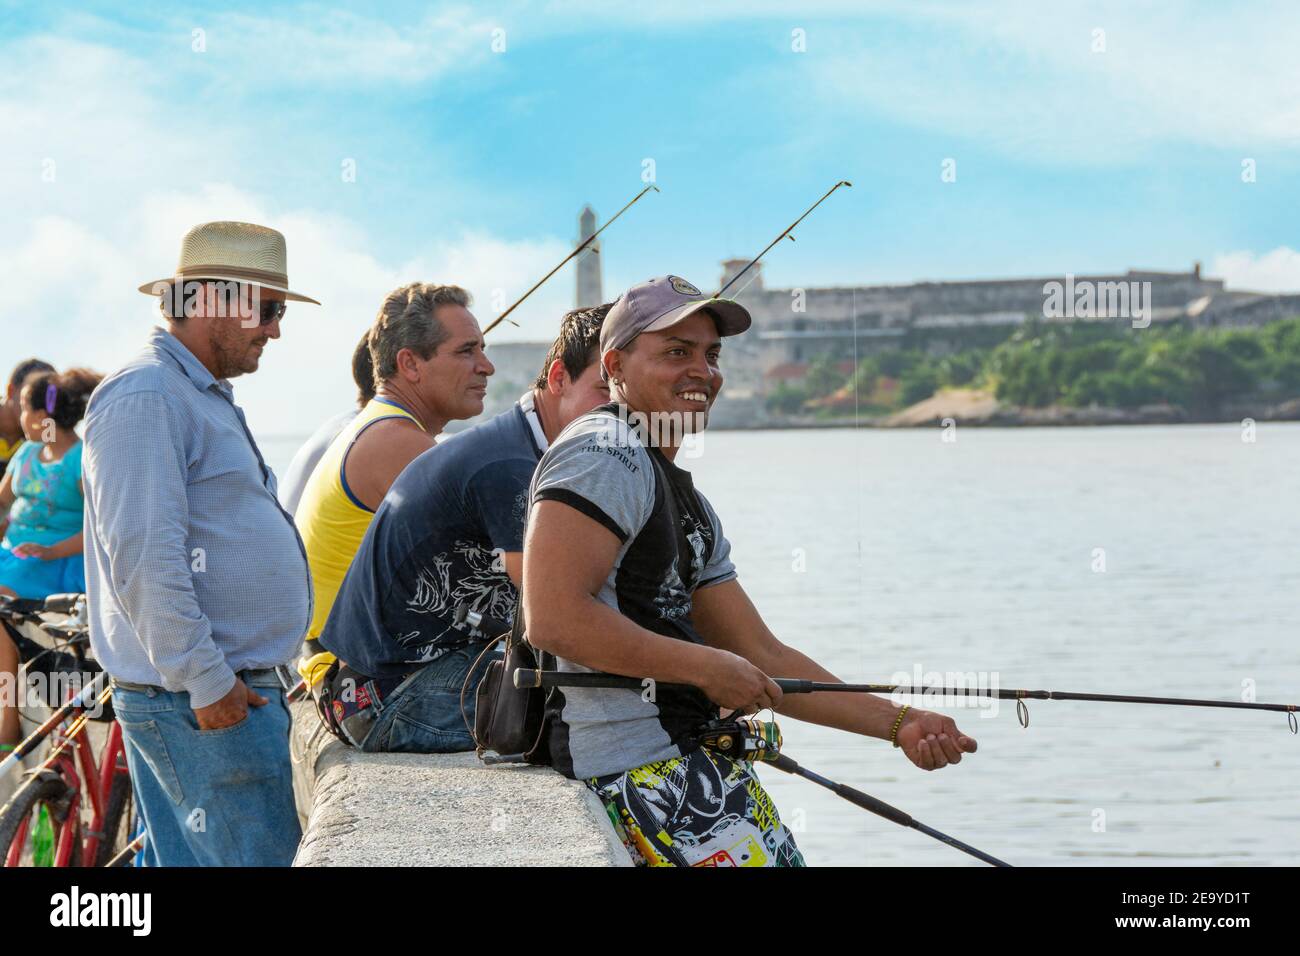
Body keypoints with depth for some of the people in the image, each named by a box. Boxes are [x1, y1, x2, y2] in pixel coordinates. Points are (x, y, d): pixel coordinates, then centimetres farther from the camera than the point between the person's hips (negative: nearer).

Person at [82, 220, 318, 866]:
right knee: (258, 856, -11)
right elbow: (145, 557, -21)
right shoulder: (144, 398, -14)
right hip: (196, 696, -10)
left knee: (185, 857, 11)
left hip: (227, 685, 10)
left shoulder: (204, 396, 21)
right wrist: (205, 682, -21)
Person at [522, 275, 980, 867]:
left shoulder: (690, 505, 21)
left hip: (691, 752, 10)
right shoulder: (605, 454, -10)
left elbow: (763, 659, 20)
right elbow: (552, 619, -22)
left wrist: (899, 725, 10)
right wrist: (706, 668, -15)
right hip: (631, 766, -10)